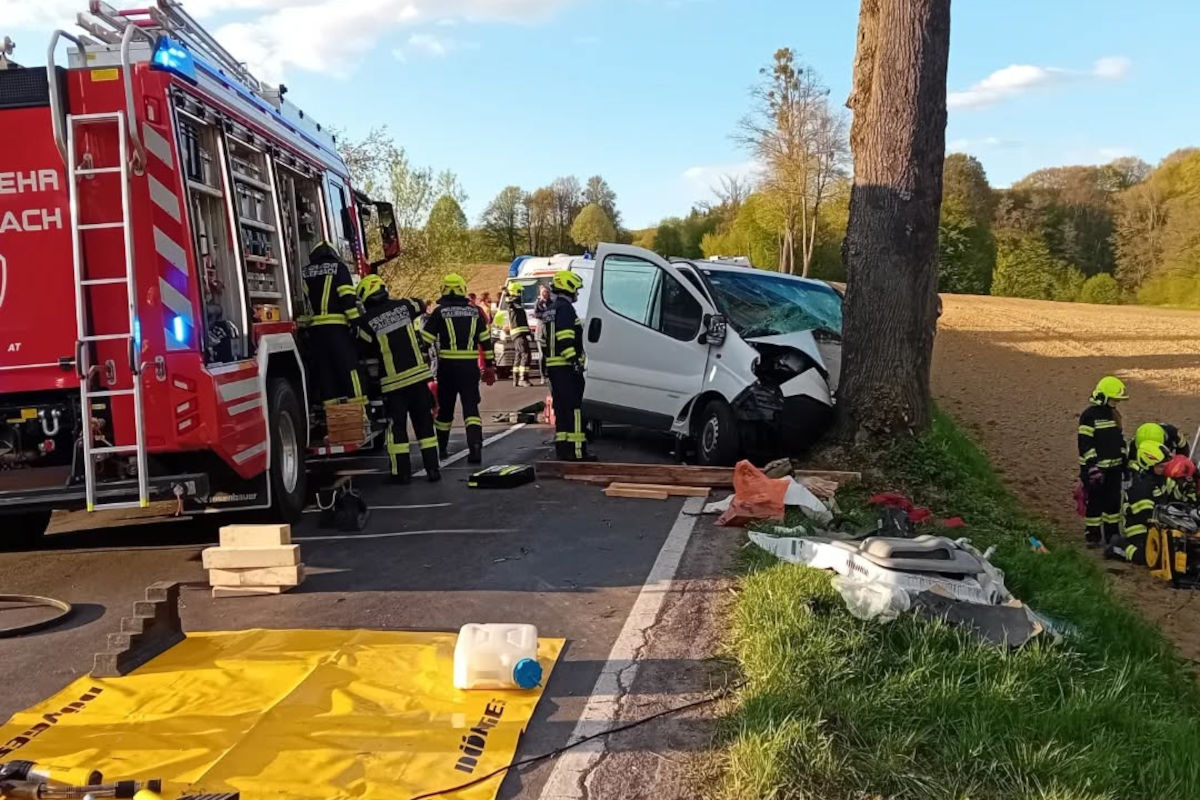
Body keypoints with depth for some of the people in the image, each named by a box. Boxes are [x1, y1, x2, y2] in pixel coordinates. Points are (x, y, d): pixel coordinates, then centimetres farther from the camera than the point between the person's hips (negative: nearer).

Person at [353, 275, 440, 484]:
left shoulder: (367, 321, -9)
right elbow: (420, 305, 23)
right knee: (424, 423, 10)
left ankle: (402, 472, 8)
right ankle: (432, 469, 10)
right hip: (418, 375, 3)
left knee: (397, 426, 7)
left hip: (393, 382, -3)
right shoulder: (403, 306, 1)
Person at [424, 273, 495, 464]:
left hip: (447, 366, -1)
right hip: (470, 366, 1)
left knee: (445, 407, 14)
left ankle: (442, 448, 28)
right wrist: (489, 366, 14)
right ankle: (475, 445, -17)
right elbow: (486, 340, 8)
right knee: (471, 407, 2)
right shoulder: (475, 311, 7)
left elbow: (426, 340, -3)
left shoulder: (439, 312, 0)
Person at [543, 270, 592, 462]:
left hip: (553, 366, 10)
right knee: (574, 409, -10)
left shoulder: (551, 311, 21)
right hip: (567, 367, -10)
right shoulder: (565, 308, -11)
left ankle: (562, 449, 16)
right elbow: (565, 339, -22)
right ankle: (577, 451, -13)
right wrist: (574, 360, -24)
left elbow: (544, 341, 24)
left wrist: (548, 364, 28)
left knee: (562, 409, 13)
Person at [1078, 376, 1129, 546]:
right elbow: (1085, 443, -16)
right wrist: (1092, 466, -20)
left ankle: (1112, 533, 23)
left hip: (1114, 467, 8)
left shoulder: (1114, 414, 12)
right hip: (1096, 468, -8)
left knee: (1114, 500, 12)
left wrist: (1124, 459, 20)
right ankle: (1093, 535, 8)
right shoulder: (1090, 415, -14)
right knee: (1096, 502, -1)